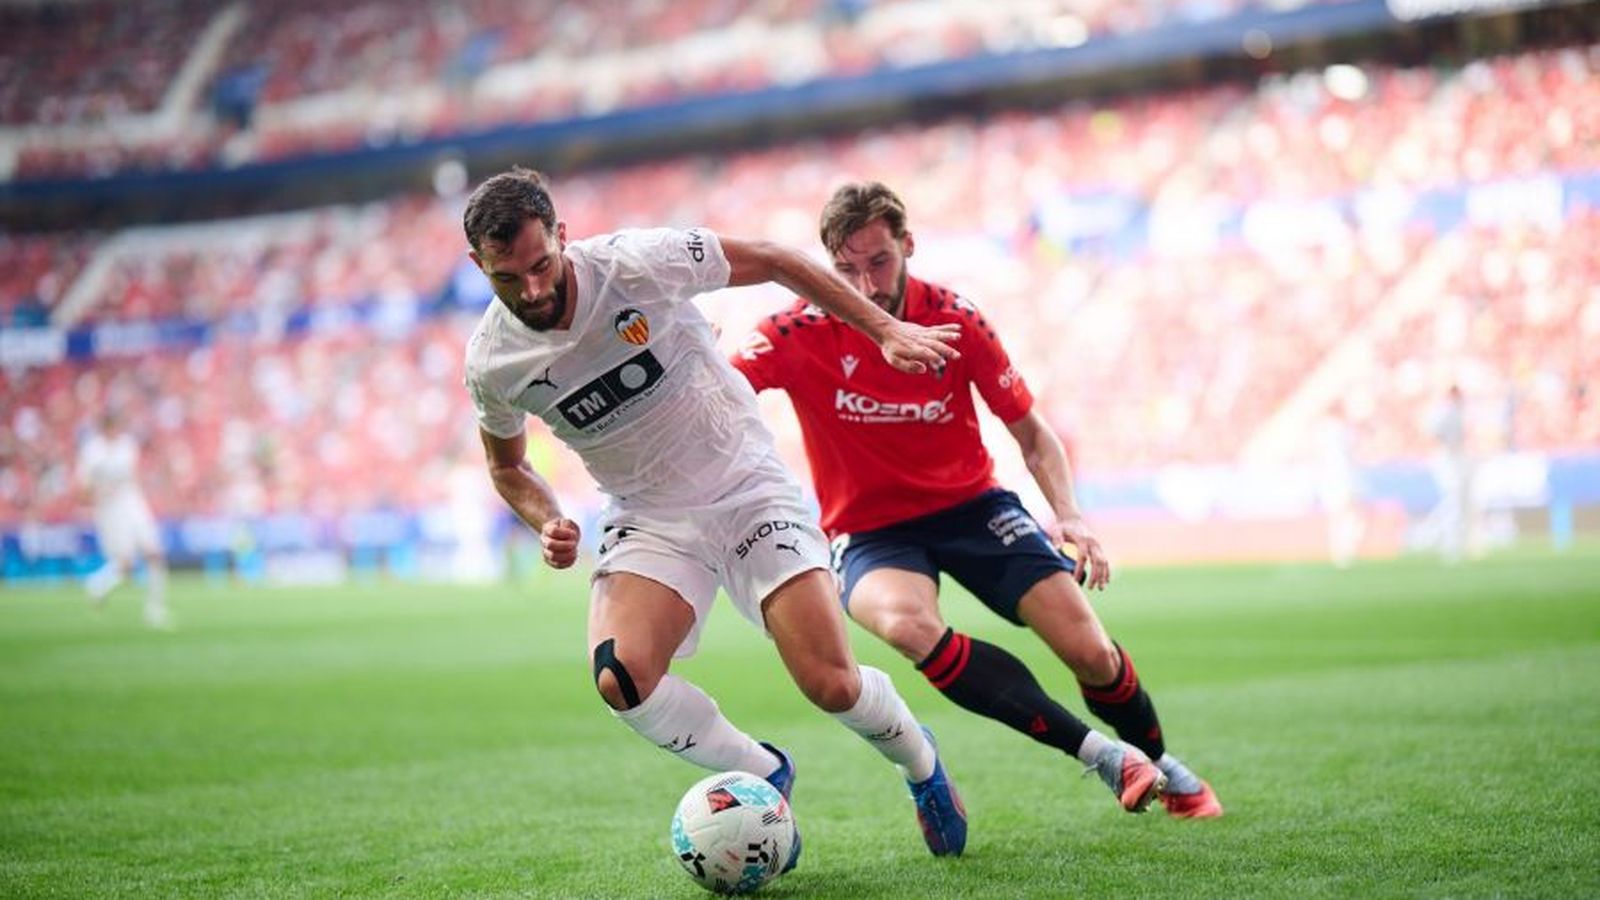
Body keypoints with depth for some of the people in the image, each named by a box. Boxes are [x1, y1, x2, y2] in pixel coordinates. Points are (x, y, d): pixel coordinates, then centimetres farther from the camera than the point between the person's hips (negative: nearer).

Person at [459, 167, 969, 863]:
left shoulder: (637, 262, -20)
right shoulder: (490, 362, -11)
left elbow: (771, 261, -5)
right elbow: (507, 466, 11)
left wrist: (883, 329, -6)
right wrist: (547, 524, -10)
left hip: (748, 486, -2)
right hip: (647, 519, 2)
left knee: (831, 684, -14)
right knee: (619, 678, -27)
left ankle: (920, 764, 23)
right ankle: (763, 774, 2)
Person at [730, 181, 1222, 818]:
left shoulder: (955, 319, -9)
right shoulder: (800, 334, -15)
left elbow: (1031, 433, 0)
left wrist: (1067, 514, -15)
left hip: (971, 504, 2)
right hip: (869, 531, -2)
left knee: (1092, 655, -11)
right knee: (907, 625, -36)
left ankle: (1159, 765, 23)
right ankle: (1098, 753, -27)